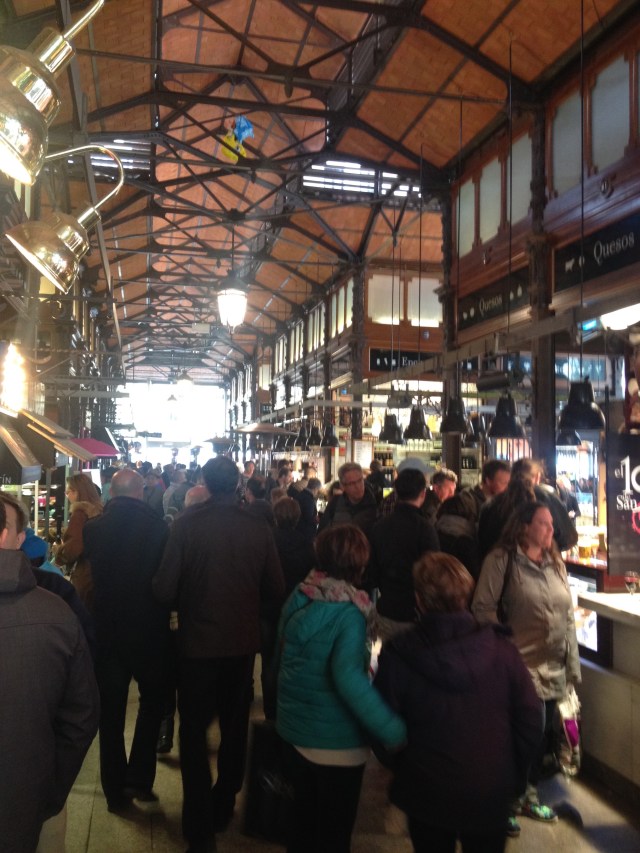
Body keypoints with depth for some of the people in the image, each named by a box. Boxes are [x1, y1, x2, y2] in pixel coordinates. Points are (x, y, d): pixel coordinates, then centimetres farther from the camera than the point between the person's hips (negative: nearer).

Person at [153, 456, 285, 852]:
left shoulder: (187, 523, -17)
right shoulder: (259, 528, -11)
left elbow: (165, 589, -18)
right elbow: (276, 589, -5)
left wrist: (188, 599, 4)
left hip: (197, 640, -2)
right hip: (242, 641, 3)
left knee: (194, 730, 14)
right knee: (235, 726, 22)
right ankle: (223, 808, 37)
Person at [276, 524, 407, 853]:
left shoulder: (299, 597, -5)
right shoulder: (349, 610, -24)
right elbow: (348, 676, -35)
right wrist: (394, 730, -31)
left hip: (293, 728, 6)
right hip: (336, 740, -6)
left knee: (303, 816, 26)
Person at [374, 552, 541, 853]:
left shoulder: (397, 655, -19)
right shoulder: (501, 650, -15)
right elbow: (530, 723, -9)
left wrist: (402, 770, 9)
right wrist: (512, 777, 6)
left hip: (427, 796, -1)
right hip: (491, 795, 1)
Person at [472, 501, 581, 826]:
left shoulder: (555, 562, 9)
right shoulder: (501, 560, -12)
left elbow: (568, 614, 12)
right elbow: (483, 608, -13)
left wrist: (572, 663, 10)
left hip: (554, 667, 6)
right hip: (519, 665, -6)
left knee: (541, 732, 16)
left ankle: (529, 795, 36)